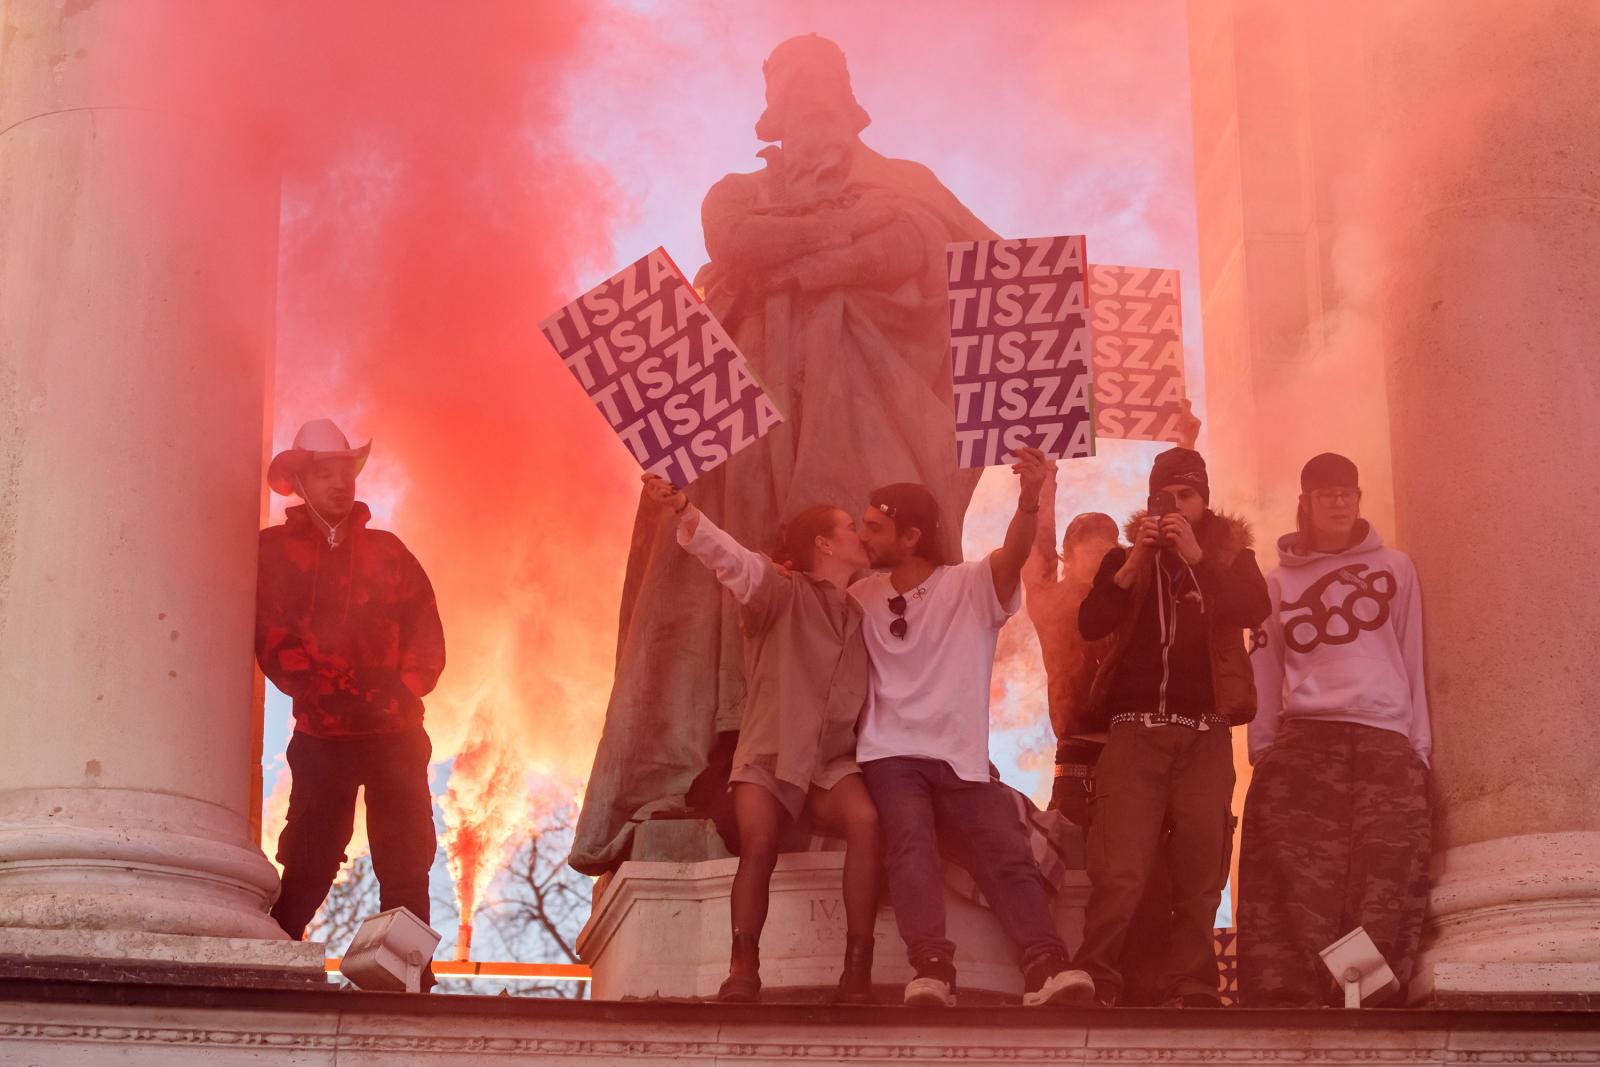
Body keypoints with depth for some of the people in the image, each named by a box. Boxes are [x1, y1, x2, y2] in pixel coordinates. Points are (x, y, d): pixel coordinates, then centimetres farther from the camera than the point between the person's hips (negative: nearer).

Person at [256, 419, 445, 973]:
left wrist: (402, 692, -8)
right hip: (322, 736, -2)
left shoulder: (388, 551, 14)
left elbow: (426, 633, 8)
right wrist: (327, 691, -16)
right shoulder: (274, 550, 6)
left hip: (397, 734, 3)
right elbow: (271, 637, -5)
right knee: (307, 869, -6)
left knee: (406, 867, 0)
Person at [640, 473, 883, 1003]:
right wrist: (683, 510, -37)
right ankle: (743, 969, -11)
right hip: (768, 754, -3)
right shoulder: (781, 591, -2)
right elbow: (729, 557, -20)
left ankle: (858, 970, -22)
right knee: (759, 844, -29)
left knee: (866, 822, -28)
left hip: (831, 760, 3)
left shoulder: (861, 616, 15)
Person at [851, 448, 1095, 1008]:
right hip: (892, 756, 1)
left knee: (1008, 853, -20)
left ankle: (1046, 968, -31)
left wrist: (1029, 500, -38)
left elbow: (1012, 557, -18)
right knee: (910, 842, -27)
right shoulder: (864, 596, 13)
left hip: (962, 760, 0)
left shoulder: (970, 585, 1)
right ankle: (932, 970, -41)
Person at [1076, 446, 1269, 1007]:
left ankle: (1192, 992, 2)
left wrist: (1195, 556, -12)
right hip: (1134, 728, 0)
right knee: (1118, 875, -13)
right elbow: (1090, 623, 1)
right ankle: (1095, 986, -10)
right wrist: (1134, 563, -9)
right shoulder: (1127, 555, 16)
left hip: (1205, 733, 1)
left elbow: (1255, 609, -6)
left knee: (1200, 877, -3)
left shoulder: (1229, 554, 15)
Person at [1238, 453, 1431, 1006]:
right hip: (1302, 743, 0)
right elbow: (1265, 672, 13)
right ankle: (1286, 1001, -17)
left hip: (1387, 745, 0)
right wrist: (1262, 751, 4)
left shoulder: (1395, 568, 16)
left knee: (1384, 890, -12)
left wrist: (1420, 747, 4)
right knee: (1296, 889, -12)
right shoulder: (1279, 581, 17)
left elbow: (1414, 661, 11)